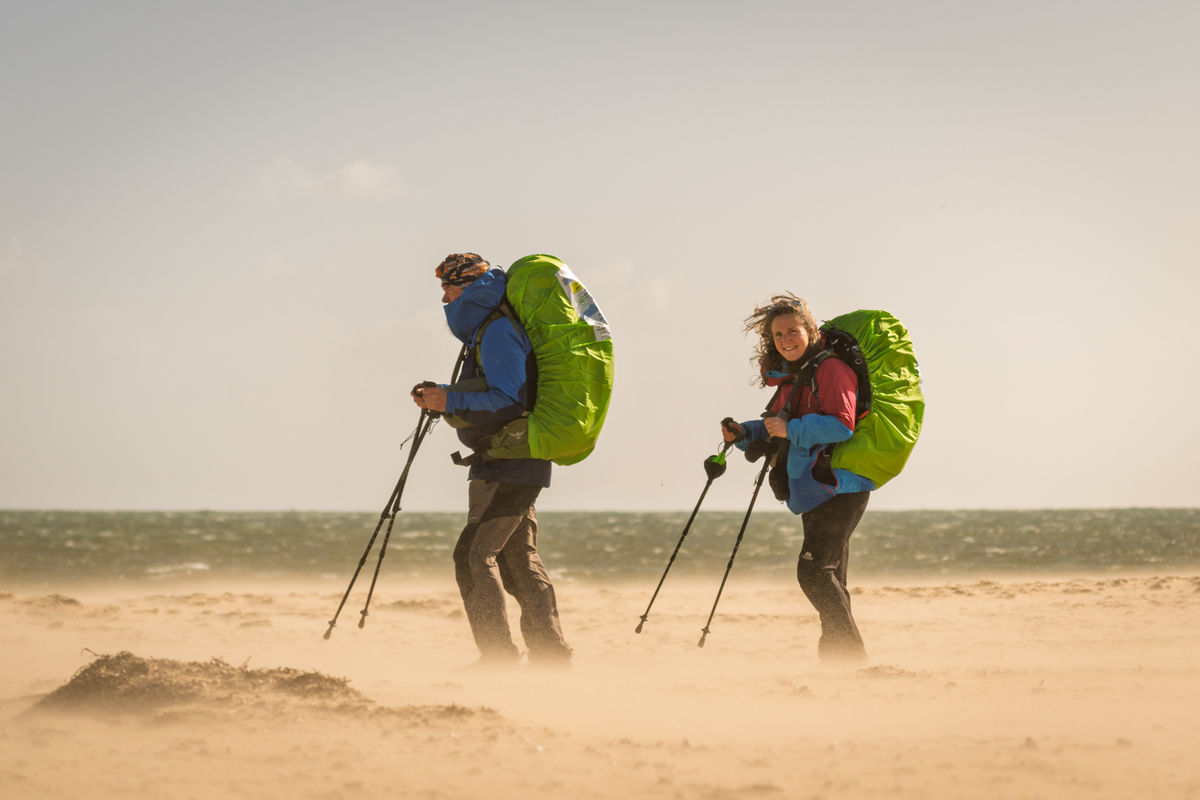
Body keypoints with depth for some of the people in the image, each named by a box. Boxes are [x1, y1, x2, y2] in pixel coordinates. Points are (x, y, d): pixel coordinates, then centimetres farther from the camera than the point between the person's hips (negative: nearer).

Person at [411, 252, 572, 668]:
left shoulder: (498, 333, -13)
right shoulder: (483, 331, 19)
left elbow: (508, 402, -21)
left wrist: (449, 401, -18)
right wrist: (443, 399, 11)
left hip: (506, 468, -11)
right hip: (517, 467, 11)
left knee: (474, 555, -12)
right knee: (520, 560, 13)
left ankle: (499, 654, -13)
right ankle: (552, 654, 15)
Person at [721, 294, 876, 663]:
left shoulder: (830, 369, -10)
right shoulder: (790, 378, 18)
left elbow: (842, 425, -21)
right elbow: (776, 433, 23)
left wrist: (790, 428, -22)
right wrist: (744, 433, 5)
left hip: (840, 487, -10)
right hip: (813, 491, 10)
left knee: (814, 570, -18)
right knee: (829, 578, 13)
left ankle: (852, 655, -16)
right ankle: (836, 656, 20)